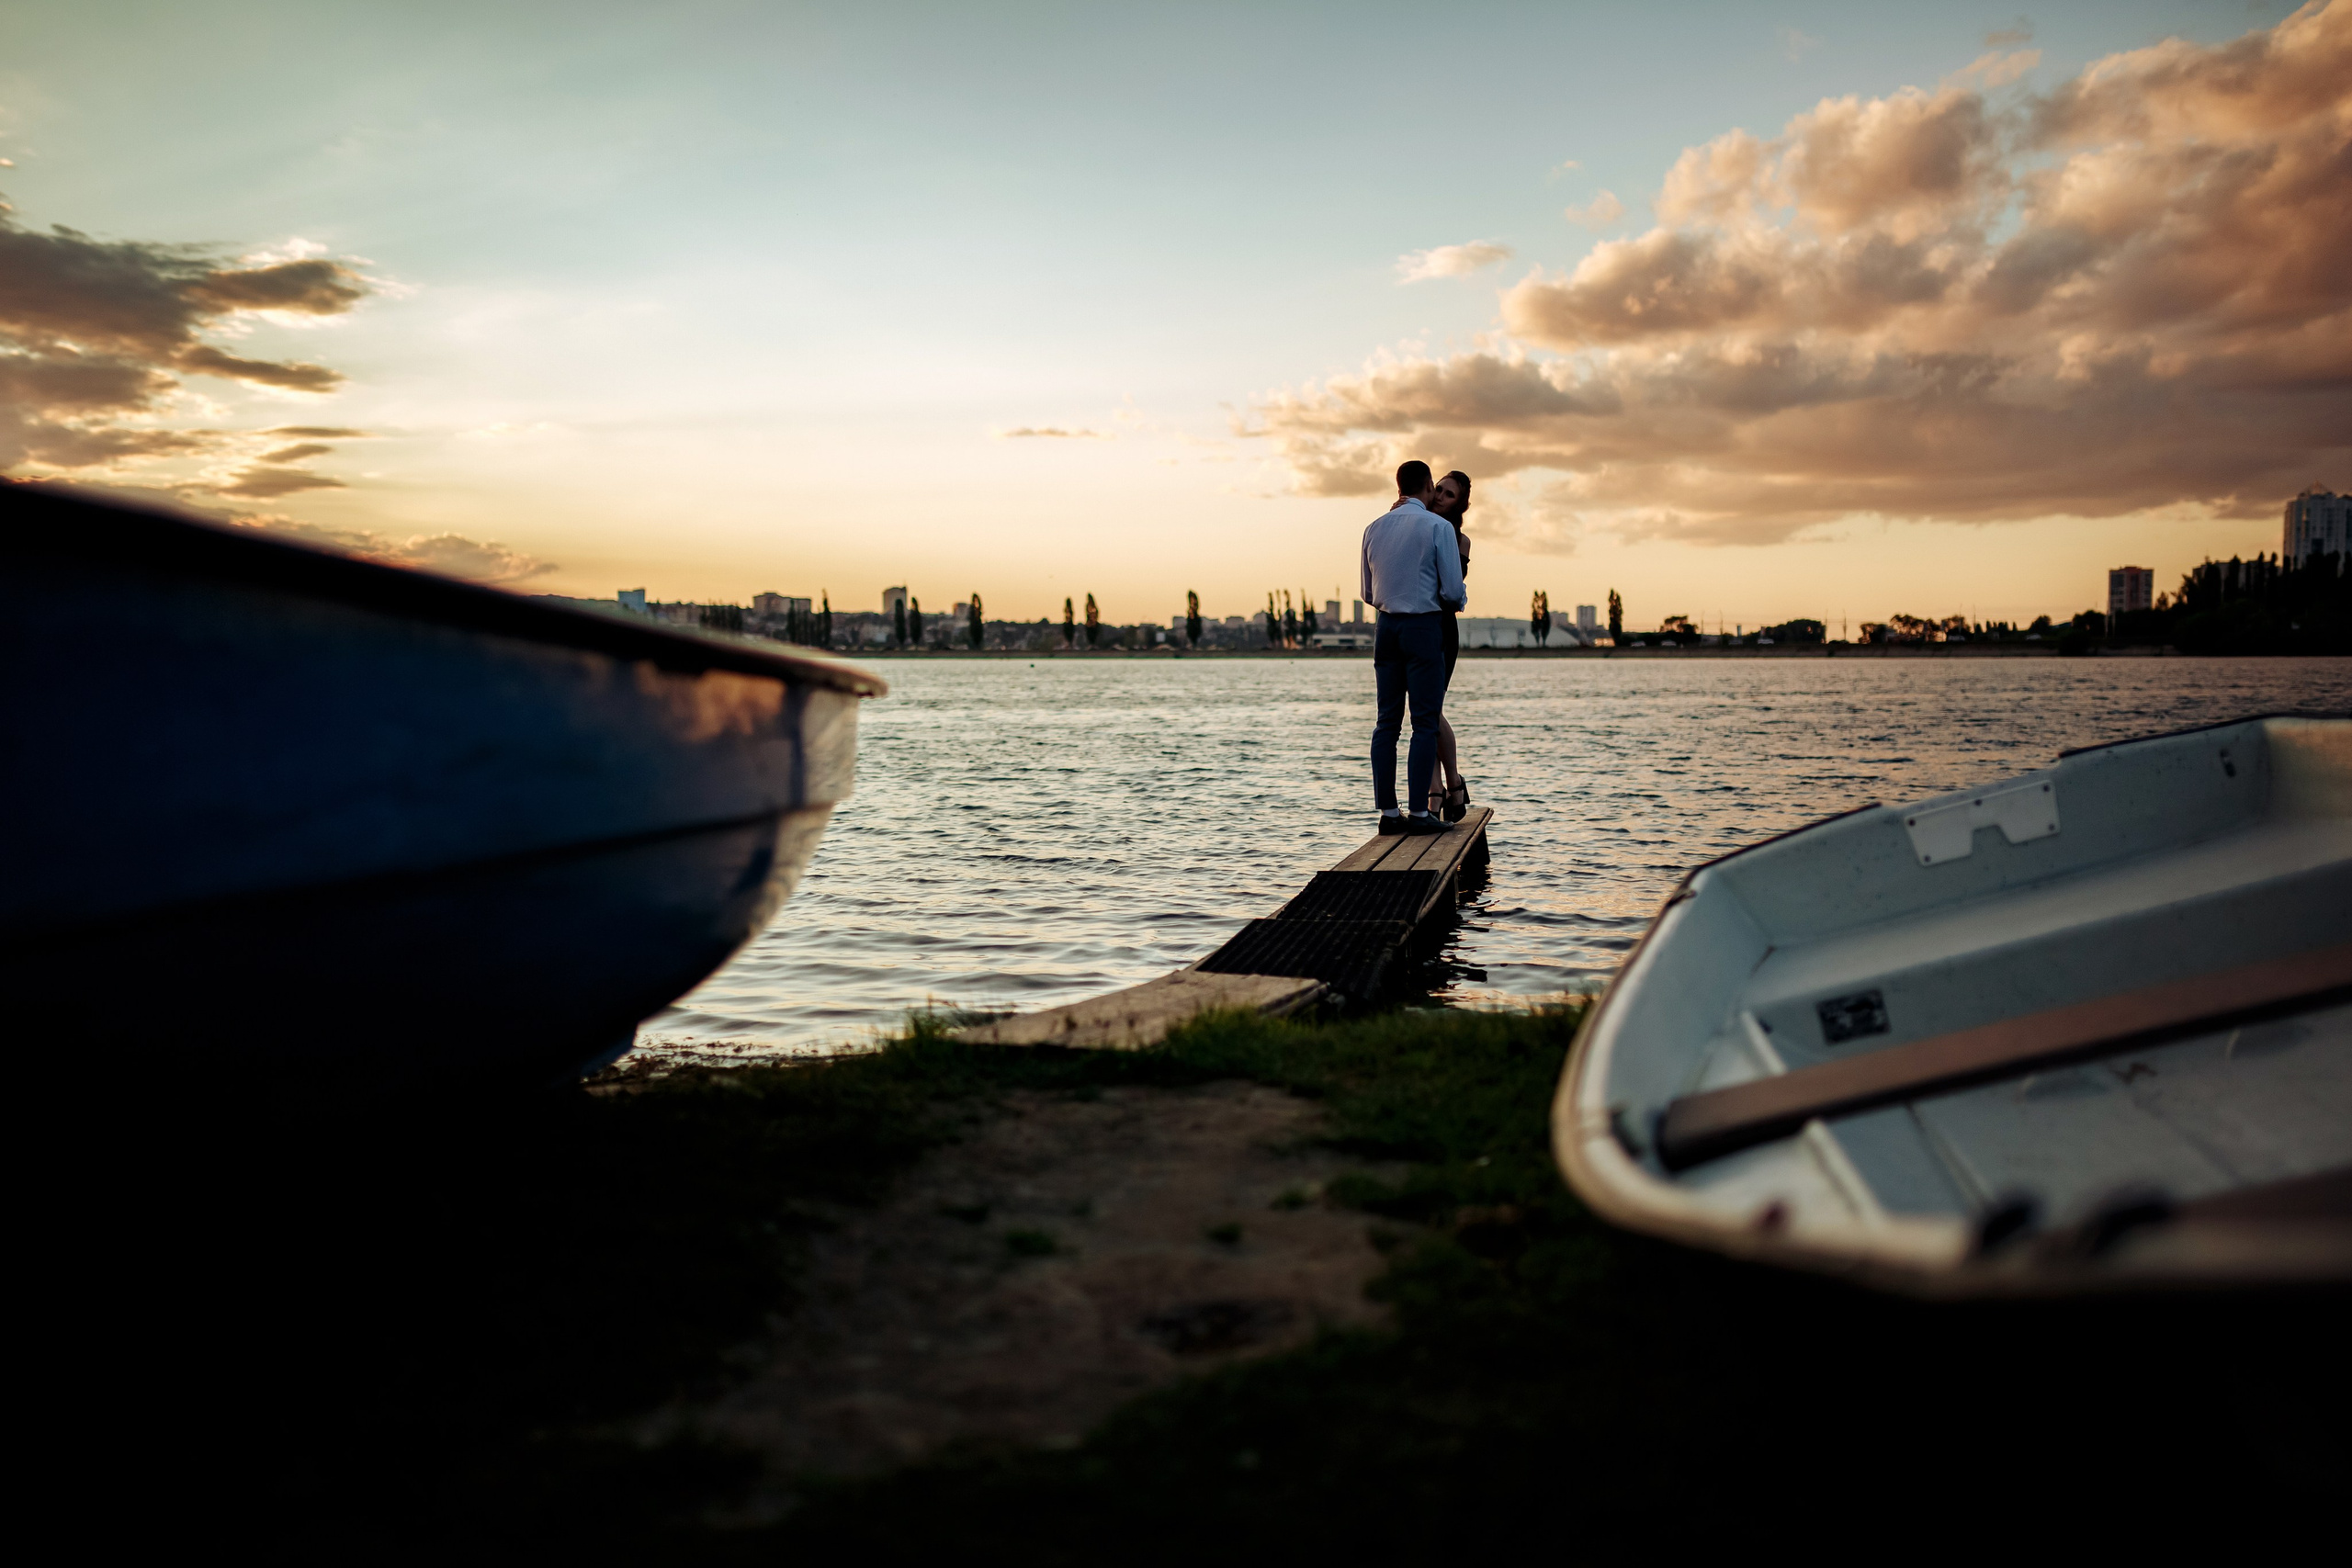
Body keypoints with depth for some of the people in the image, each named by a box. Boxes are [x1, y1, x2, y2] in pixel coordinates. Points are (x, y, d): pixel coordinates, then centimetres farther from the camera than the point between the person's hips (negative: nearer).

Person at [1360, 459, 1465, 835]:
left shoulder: (1375, 528, 10)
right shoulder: (1438, 526, -6)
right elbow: (1453, 591, -7)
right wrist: (1458, 601, 15)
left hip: (1387, 626, 5)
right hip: (1424, 626, -5)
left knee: (1387, 722, 6)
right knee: (1425, 722, -3)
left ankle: (1388, 811, 6)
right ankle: (1419, 812, -5)